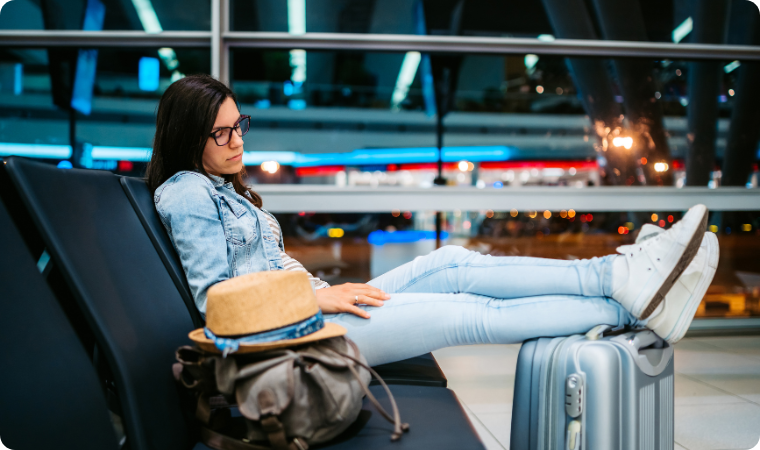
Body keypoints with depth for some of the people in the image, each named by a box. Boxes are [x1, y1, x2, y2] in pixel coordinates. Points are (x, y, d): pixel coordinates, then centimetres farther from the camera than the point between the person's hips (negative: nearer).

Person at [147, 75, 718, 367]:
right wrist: (317, 296, -17)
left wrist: (326, 290, 8)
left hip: (312, 307, 8)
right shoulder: (187, 192, -8)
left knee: (452, 264, -8)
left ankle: (619, 274, -12)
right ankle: (632, 304, -12)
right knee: (468, 313, -15)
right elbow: (214, 295, -16)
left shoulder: (228, 190, 21)